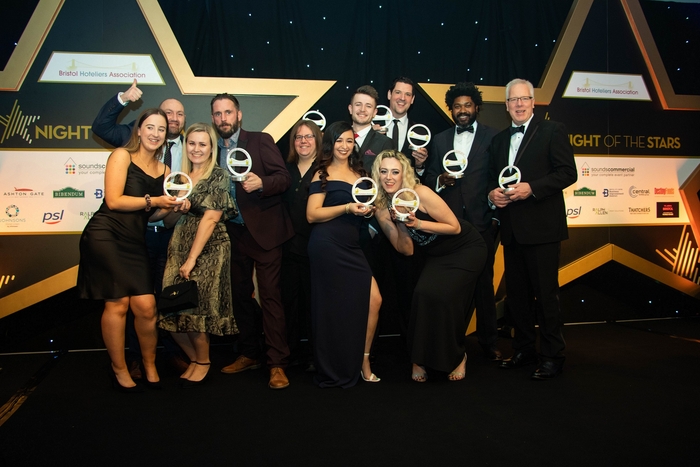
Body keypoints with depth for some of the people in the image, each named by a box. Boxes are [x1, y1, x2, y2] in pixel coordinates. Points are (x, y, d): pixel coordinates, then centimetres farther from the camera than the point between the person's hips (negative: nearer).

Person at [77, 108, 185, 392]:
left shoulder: (164, 171, 13)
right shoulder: (122, 156, -2)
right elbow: (113, 200, -11)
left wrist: (175, 208, -2)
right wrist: (152, 201, -13)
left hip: (135, 242, 5)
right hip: (106, 235, -5)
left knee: (146, 307, -4)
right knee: (118, 304, -7)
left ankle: (150, 366, 17)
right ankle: (119, 370, 9)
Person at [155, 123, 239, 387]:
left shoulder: (218, 177, -5)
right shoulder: (181, 176, 14)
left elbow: (211, 218, -13)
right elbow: (171, 216, 18)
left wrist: (192, 259, -15)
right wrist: (175, 205, -4)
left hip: (209, 249, -6)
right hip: (179, 247, 6)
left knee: (194, 307, -7)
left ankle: (203, 362, 16)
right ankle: (194, 358, 21)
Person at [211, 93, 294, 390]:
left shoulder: (260, 141, -2)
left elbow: (284, 178, -10)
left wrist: (261, 183, -28)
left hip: (263, 231, -5)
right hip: (233, 233, 5)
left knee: (270, 295, -6)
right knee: (240, 296, 12)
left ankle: (277, 364, -3)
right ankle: (248, 355, 25)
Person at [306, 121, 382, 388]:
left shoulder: (359, 173, 16)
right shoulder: (323, 174, -1)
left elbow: (367, 206, 25)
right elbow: (312, 215, -8)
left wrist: (369, 209, 3)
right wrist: (347, 208, -17)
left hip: (351, 247, 6)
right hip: (327, 245, -6)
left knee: (373, 300, -4)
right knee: (332, 306, 0)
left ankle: (362, 360, 14)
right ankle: (334, 372, 16)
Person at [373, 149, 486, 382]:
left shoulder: (421, 193, -22)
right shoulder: (381, 208, -7)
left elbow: (455, 227, -18)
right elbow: (406, 250, -6)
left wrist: (417, 223, -27)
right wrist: (399, 224, -22)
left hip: (466, 249, -5)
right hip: (436, 256, 5)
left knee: (441, 296, -21)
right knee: (423, 295, -18)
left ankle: (456, 356, 5)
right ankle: (422, 358, 4)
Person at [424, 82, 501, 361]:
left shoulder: (493, 137, 5)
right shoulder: (440, 140, 14)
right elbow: (430, 178, 14)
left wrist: (496, 216, -3)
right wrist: (440, 180, -8)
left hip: (481, 223, -2)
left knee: (483, 282, 3)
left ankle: (488, 342, 14)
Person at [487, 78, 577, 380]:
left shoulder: (552, 130, -1)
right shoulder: (498, 140, 17)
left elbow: (568, 172, -9)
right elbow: (492, 178, 22)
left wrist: (531, 188, -19)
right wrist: (492, 193, -1)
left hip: (541, 226, -6)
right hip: (511, 229, 6)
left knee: (545, 292, -3)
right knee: (516, 292, 11)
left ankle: (551, 356, 8)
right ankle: (523, 350, 23)